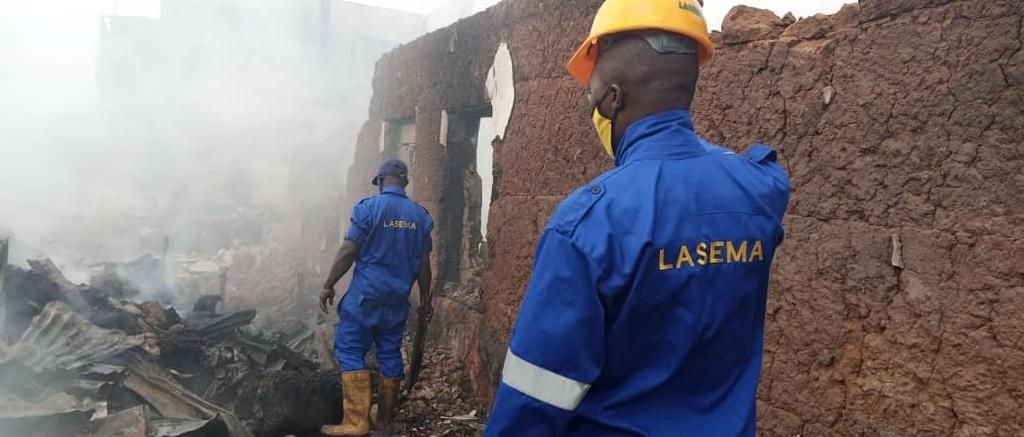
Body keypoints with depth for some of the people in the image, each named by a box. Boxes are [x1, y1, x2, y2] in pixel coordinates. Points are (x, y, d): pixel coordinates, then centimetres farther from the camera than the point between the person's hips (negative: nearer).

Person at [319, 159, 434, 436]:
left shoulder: (368, 208, -8)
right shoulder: (420, 215, 5)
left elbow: (348, 252, -10)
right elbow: (424, 263, 7)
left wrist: (328, 285, -2)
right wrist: (425, 298, 15)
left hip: (366, 294, -5)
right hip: (397, 298, 5)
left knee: (350, 351, 0)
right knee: (390, 354, 11)